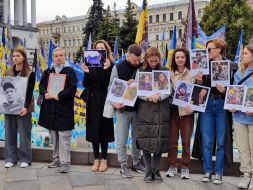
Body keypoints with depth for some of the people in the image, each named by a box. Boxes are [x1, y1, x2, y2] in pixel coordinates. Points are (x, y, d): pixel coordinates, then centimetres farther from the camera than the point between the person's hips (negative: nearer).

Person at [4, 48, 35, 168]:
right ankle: (10, 158, 15)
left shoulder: (30, 74, -2)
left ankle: (25, 159, 10)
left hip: (22, 107, -4)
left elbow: (30, 92, -8)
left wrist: (25, 107, -19)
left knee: (24, 134, 1)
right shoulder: (8, 72, 11)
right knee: (10, 133, 7)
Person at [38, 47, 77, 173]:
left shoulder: (70, 71, 0)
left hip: (64, 108, -5)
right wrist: (45, 94, -11)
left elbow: (72, 88, -10)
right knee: (54, 136, 13)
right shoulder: (47, 72, 16)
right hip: (49, 109, 5)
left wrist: (59, 96, -18)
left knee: (64, 136, -5)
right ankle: (56, 159, 26)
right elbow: (41, 85, 9)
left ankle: (65, 162, 0)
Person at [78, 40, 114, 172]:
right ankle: (96, 158, 18)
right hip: (92, 101, 3)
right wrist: (86, 73, -15)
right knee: (93, 130, 6)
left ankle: (104, 159, 16)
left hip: (104, 101, -3)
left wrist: (107, 69, -23)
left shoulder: (110, 65, -2)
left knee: (104, 129, 4)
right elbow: (85, 84, 2)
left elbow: (111, 84, -12)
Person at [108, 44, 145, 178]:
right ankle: (123, 166, 15)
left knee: (137, 138, 13)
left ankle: (136, 162, 29)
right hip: (123, 109, -2)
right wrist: (114, 103, -18)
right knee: (121, 139, 2)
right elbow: (111, 88, -2)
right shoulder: (118, 68, -4)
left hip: (139, 109, 2)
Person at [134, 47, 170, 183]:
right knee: (145, 142, -1)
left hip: (161, 111, 1)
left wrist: (159, 96, -18)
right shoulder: (140, 71, 5)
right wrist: (148, 97, -19)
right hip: (145, 111, -1)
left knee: (159, 141, 3)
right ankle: (148, 171, 12)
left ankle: (156, 171, 16)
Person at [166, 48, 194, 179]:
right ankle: (172, 166, 19)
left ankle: (185, 167, 15)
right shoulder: (170, 73, 8)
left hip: (186, 109, -2)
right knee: (172, 139, 6)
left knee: (186, 140, 4)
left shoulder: (192, 73, 1)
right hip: (173, 109, 2)